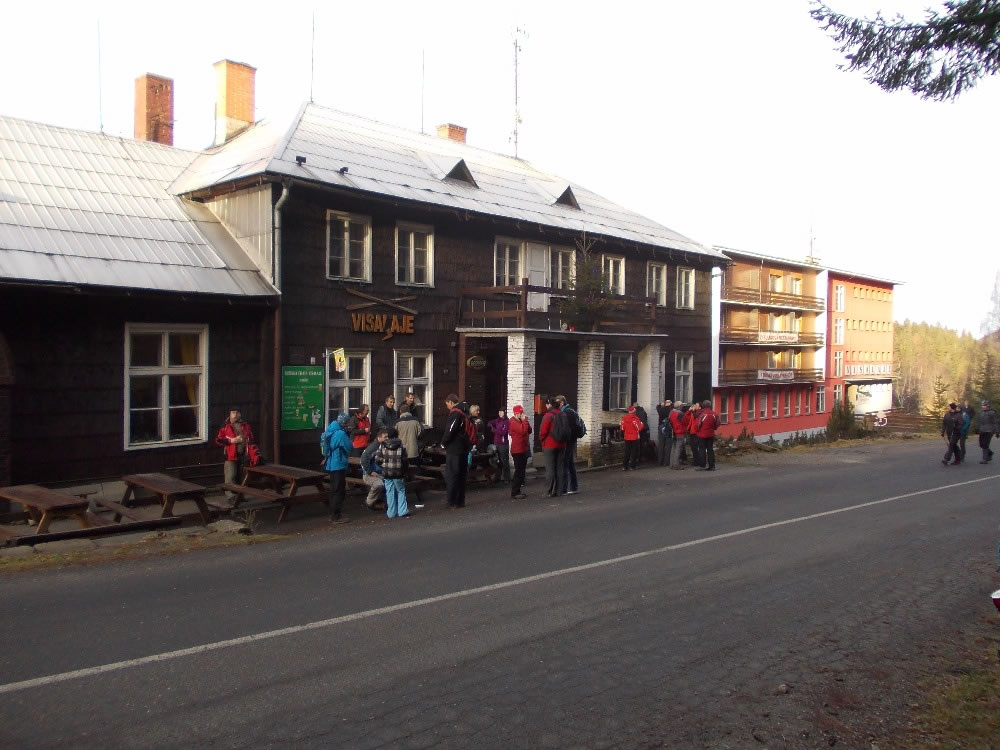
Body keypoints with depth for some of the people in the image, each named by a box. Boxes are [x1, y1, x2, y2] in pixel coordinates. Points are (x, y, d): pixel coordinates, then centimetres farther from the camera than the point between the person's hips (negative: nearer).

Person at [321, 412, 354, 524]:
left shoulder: (330, 431, 8)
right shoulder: (340, 433, -20)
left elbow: (325, 448, 19)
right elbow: (350, 448, -14)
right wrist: (348, 438, -1)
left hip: (330, 465, 9)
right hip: (339, 465, -9)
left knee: (334, 490, 17)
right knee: (339, 491, -2)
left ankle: (333, 514, 24)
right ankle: (336, 516, 2)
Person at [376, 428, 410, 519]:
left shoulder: (382, 446, -1)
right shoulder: (401, 446, -5)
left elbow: (377, 460, -3)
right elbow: (404, 461, -5)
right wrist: (405, 471, 8)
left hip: (386, 473, 1)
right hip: (398, 473, -1)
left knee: (390, 492, 9)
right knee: (401, 491, 10)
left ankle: (391, 513, 11)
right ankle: (402, 512, 5)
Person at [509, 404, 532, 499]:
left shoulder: (520, 421, 19)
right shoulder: (513, 422, -13)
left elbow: (529, 430, 13)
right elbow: (523, 430, -26)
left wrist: (525, 421, 2)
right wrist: (524, 420, -15)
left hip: (523, 449, 10)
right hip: (518, 450, -10)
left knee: (521, 470, 13)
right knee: (519, 471, -10)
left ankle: (517, 490, 20)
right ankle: (515, 493, -7)